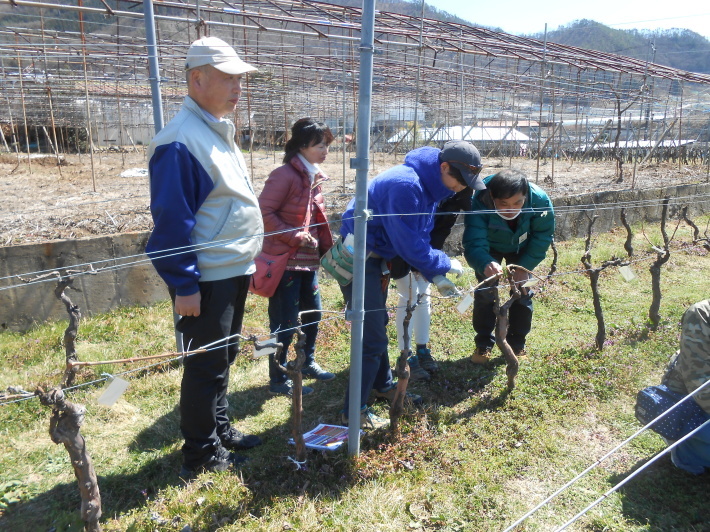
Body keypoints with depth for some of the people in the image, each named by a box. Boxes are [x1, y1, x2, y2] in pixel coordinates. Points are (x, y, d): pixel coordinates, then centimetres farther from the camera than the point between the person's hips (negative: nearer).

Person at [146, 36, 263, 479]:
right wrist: (184, 285, -20)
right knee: (207, 366, 4)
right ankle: (201, 455, 22)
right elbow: (171, 221, -21)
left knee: (224, 358, 20)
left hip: (233, 272, 9)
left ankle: (220, 429, 38)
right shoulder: (181, 141, -19)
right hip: (206, 280, -9)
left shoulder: (218, 132, 13)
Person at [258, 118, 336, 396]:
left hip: (308, 259, 9)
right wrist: (295, 238, -19)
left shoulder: (314, 176, 11)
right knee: (284, 322, 1)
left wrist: (323, 245, 8)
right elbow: (265, 213, -18)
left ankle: (308, 363, 38)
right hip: (285, 260, -9)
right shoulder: (285, 175, -16)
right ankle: (278, 380, 16)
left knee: (312, 313, 18)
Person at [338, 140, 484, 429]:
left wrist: (436, 277, 0)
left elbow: (420, 238, 10)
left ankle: (383, 385, 41)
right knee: (372, 338, -7)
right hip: (358, 260, -10)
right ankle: (355, 411, 6)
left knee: (378, 325, 22)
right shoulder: (405, 185, -27)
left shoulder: (428, 186, 5)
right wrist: (445, 265, -10)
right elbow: (409, 244, -24)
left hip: (376, 258, 10)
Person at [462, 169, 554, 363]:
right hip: (490, 247, -1)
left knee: (523, 291, 0)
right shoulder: (479, 204, -43)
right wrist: (485, 265, -68)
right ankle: (483, 345, 9)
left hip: (522, 248, 2)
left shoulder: (539, 200, -36)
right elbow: (474, 244, -47)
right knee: (485, 291, -8)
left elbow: (543, 237, -20)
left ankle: (517, 344, 17)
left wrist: (524, 266, -22)